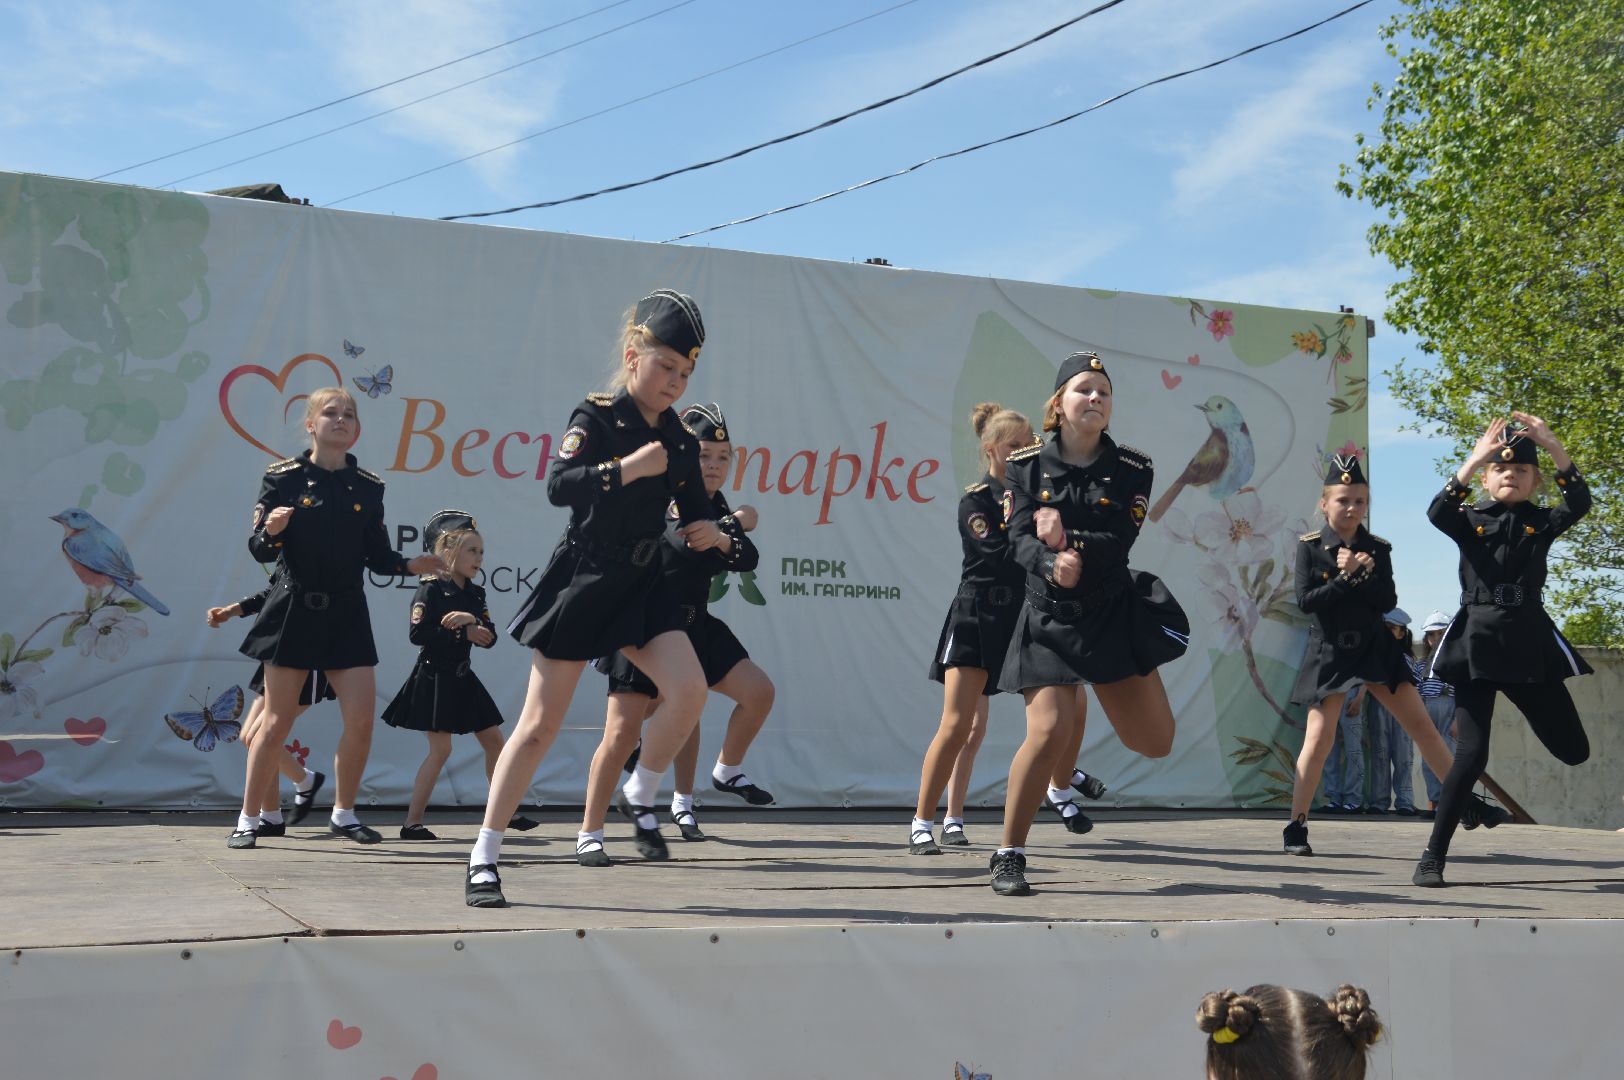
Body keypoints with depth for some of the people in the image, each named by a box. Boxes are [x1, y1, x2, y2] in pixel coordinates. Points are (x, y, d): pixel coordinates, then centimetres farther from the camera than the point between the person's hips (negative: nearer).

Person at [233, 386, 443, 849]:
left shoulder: (368, 487, 6)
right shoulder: (284, 478, -3)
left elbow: (378, 556, 9)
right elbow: (260, 550, -6)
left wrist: (410, 565, -9)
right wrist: (271, 530, -27)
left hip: (347, 614, 3)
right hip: (294, 611, -3)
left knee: (362, 719, -2)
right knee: (278, 722, 0)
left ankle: (344, 812, 17)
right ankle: (248, 818, 15)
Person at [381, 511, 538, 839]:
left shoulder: (475, 594, 11)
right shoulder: (430, 589, -10)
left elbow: (490, 637, 2)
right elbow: (417, 634, -21)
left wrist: (473, 619, -19)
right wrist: (463, 633, -19)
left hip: (462, 677, 8)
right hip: (435, 676, -8)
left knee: (494, 740, 9)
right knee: (440, 748, -9)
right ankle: (412, 822, -2)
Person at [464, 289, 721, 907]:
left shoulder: (680, 441, 7)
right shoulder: (596, 418, -11)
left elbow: (694, 509, 19)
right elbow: (558, 487, -27)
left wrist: (706, 530, -3)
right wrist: (626, 467, -36)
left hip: (643, 585, 5)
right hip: (581, 583, -5)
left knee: (689, 690, -18)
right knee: (541, 724, -3)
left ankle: (640, 796, 9)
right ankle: (483, 859, 7)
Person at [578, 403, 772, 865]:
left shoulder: (716, 506, 9)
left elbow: (748, 559, -2)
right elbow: (685, 540, -30)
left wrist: (725, 542, -20)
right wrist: (736, 523, -18)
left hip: (694, 625, 7)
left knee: (759, 692, -1)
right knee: (624, 729, -12)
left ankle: (727, 772, 25)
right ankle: (589, 835, -1)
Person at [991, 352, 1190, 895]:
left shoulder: (1131, 469, -1)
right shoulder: (1027, 465, -1)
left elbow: (1118, 543, -11)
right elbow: (1021, 539, -10)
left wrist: (1067, 541, -26)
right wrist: (1051, 565, -30)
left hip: (1115, 614, 2)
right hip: (1050, 618, -2)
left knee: (1156, 742, 3)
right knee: (1049, 733, -18)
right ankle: (1009, 856, -2)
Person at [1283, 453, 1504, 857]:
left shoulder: (1377, 549, 4)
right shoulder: (1310, 546, -4)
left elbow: (1388, 601, -5)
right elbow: (1305, 601, -12)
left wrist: (1359, 573, -17)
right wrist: (1347, 577, -18)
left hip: (1375, 648, 3)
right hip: (1330, 653, -3)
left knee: (1421, 724, 4)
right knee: (1319, 737, -10)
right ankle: (1296, 826, -2)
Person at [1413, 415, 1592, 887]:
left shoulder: (1542, 523, 9)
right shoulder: (1471, 522, 6)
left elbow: (1580, 502, -11)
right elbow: (1437, 512, -16)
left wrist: (1554, 447, -21)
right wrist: (1473, 459, -23)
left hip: (1530, 643, 2)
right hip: (1477, 642, -2)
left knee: (1573, 750, 3)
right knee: (1472, 753, -10)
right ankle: (1432, 858, -2)